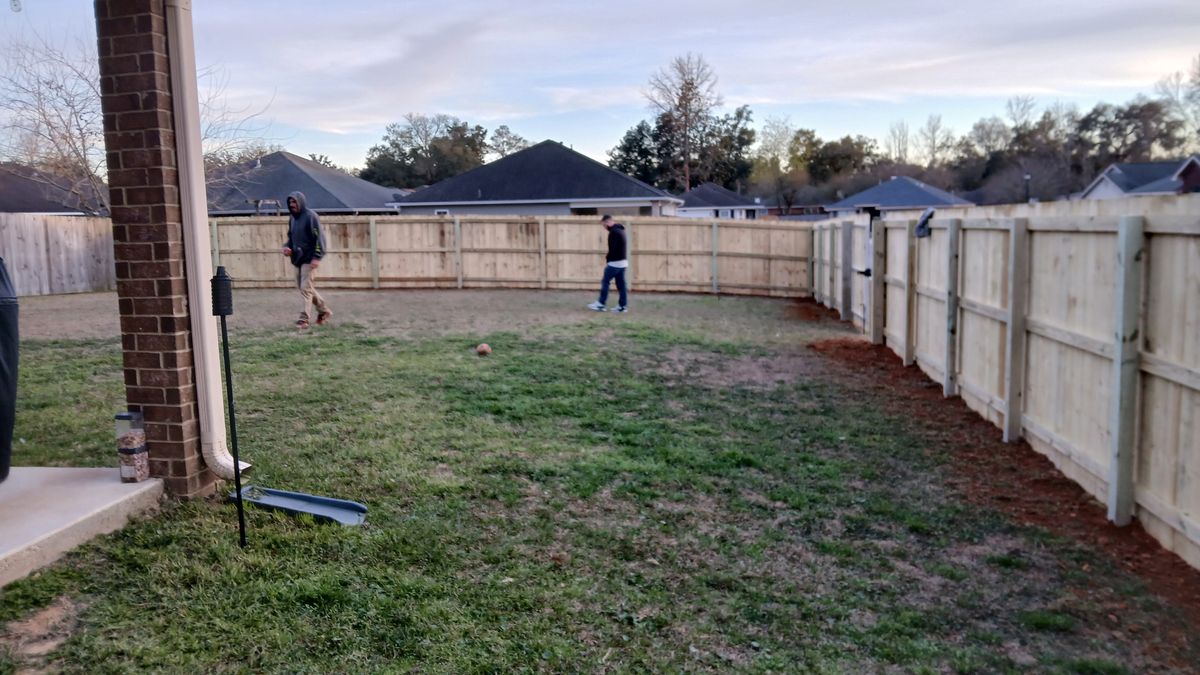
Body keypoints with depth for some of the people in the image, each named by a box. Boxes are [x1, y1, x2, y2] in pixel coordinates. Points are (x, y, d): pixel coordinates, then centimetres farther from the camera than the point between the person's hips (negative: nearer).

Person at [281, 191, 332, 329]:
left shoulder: (310, 216, -11)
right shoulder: (292, 218, 13)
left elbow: (319, 237, -16)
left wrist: (317, 257, -21)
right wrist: (287, 246, 3)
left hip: (309, 259, -9)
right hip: (298, 258, 9)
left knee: (305, 288, -11)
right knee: (302, 286, 14)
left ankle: (304, 319, -9)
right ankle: (324, 310, 28)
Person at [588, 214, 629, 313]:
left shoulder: (613, 232, -15)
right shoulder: (621, 230, 17)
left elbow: (612, 249, -21)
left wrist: (607, 259, -8)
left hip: (615, 262, -9)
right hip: (623, 262, 9)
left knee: (605, 282, -2)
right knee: (621, 284, 8)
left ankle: (601, 304, 1)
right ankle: (623, 306, 7)